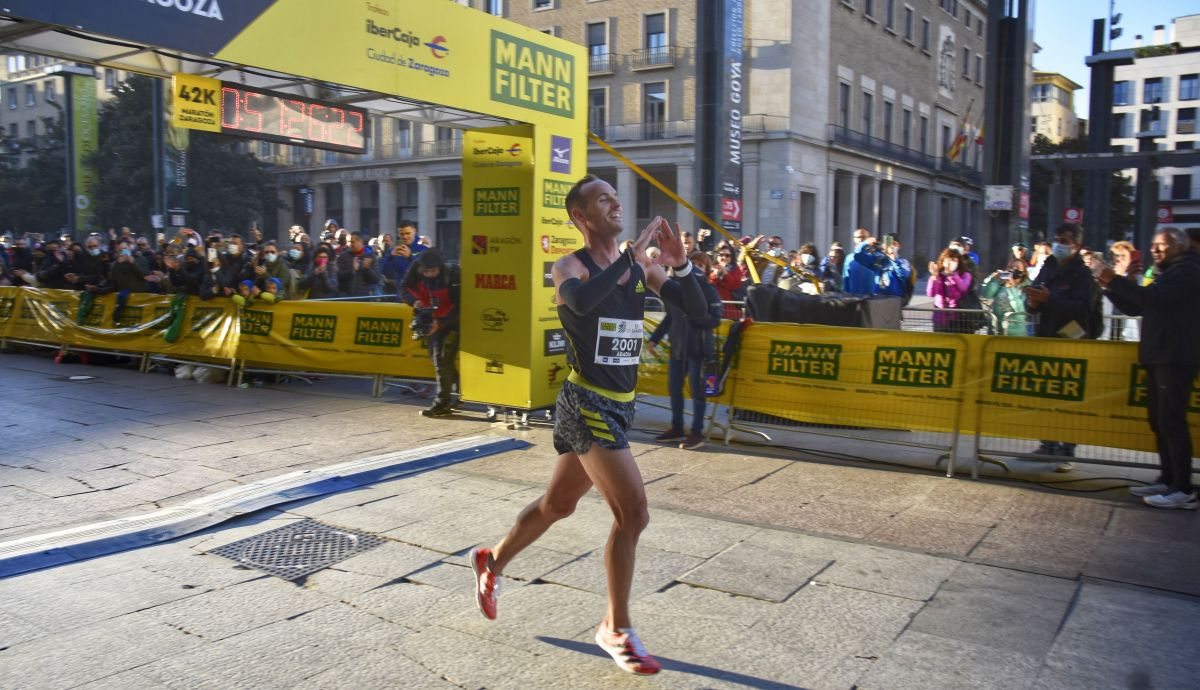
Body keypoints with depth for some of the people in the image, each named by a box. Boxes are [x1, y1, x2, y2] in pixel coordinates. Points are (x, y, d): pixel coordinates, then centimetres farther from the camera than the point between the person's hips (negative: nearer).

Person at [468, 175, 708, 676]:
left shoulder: (642, 268, 7)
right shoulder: (570, 266, -10)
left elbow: (696, 310, 3)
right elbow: (582, 300, -34)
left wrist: (679, 263, -13)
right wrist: (632, 256, -30)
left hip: (620, 404, 7)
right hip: (587, 403, -7)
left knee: (558, 503, 21)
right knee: (632, 513, -11)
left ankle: (492, 561, 45)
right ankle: (616, 630, 7)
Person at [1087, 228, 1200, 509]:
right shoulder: (1166, 274, 23)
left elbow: (1150, 297, -22)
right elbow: (1135, 307, 20)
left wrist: (1111, 279, -21)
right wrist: (1107, 283, 8)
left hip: (1176, 359, -10)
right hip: (1158, 358, 10)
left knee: (1171, 421, -11)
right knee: (1159, 421, 10)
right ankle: (1168, 480, 15)